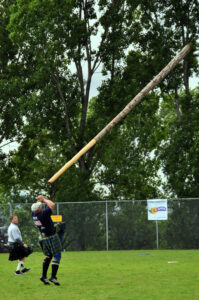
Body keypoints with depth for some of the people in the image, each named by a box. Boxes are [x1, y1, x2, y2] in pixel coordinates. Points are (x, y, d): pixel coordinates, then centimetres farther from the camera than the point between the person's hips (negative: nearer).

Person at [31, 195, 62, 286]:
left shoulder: (34, 214, -5)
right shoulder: (43, 214, -25)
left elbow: (35, 207, 18)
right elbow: (52, 205, -20)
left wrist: (39, 200, 7)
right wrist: (44, 199, -8)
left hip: (42, 238, 8)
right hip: (52, 237, -7)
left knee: (48, 256, 20)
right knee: (57, 256, -1)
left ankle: (44, 276, 14)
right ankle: (53, 276, -9)